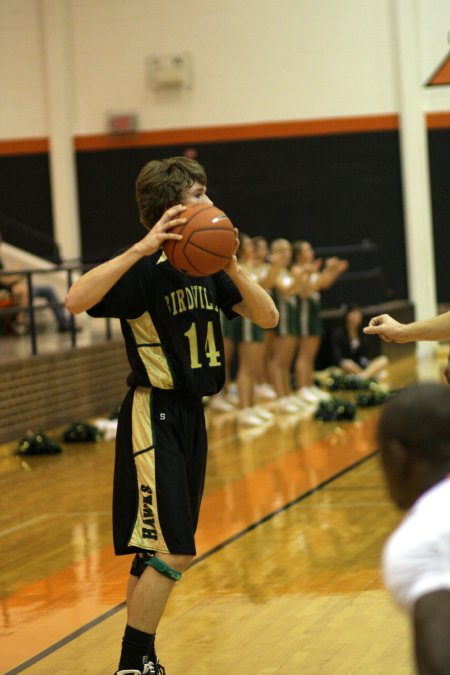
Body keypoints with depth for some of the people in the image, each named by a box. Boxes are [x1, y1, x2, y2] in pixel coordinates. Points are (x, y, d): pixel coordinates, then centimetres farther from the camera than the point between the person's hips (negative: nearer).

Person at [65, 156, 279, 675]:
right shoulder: (145, 270, -15)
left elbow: (267, 317, 3)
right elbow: (76, 301, -30)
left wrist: (232, 267, -13)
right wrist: (140, 249, -37)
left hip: (189, 416, 8)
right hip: (154, 417, -8)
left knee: (156, 550, 13)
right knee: (172, 551, -10)